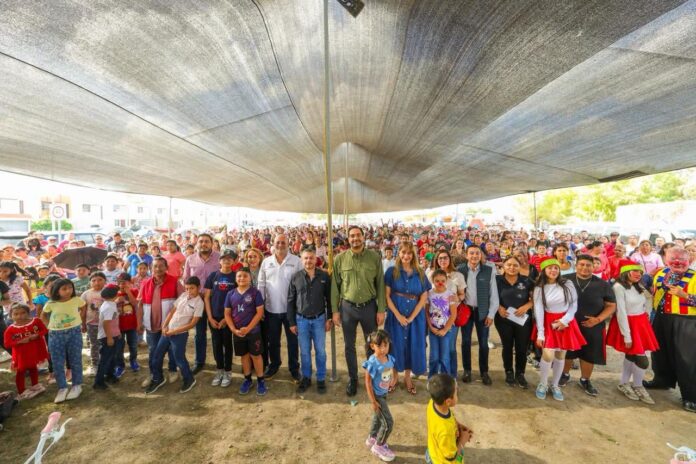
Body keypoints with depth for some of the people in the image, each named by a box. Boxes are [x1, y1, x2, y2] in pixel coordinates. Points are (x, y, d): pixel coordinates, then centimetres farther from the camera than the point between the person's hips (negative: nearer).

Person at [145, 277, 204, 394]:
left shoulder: (199, 303, -16)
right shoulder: (183, 295, 1)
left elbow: (192, 324, -16)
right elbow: (172, 311, 7)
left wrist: (174, 331, -15)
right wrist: (164, 326, -4)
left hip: (180, 334, -6)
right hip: (167, 331, 6)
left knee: (179, 358, 4)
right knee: (157, 355, 15)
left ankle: (189, 380, 27)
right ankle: (157, 379, 38)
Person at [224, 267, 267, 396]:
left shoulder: (255, 292, -10)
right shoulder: (231, 294, 1)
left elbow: (260, 312, -12)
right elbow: (227, 314, 4)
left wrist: (248, 328, -17)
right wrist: (233, 329, -8)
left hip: (253, 331, -3)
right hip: (237, 332, 4)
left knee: (255, 355, 5)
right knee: (244, 356, 17)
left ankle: (261, 381, 21)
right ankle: (247, 379, 33)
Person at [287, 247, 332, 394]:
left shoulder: (324, 276, -6)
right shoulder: (296, 277, -5)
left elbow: (329, 298, 0)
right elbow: (290, 301, 0)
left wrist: (329, 318, -2)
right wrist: (292, 322, 0)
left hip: (319, 319, 0)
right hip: (301, 320, 1)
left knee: (320, 351, 10)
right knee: (304, 351, 13)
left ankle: (321, 379, 26)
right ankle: (306, 378, 31)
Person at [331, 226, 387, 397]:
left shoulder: (374, 257, -6)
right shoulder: (340, 259, -6)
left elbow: (380, 284, -2)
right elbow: (335, 286, -1)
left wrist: (381, 310, -4)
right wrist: (335, 310, -2)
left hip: (369, 306, 0)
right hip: (347, 307, 0)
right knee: (349, 346, 15)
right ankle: (352, 378, 36)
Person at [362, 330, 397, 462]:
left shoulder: (390, 358, -11)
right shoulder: (372, 363, -30)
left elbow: (394, 370, 10)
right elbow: (368, 382, -23)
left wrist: (394, 379, -9)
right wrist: (373, 401, -20)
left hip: (384, 393, 7)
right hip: (377, 396, -7)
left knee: (378, 418, 26)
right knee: (388, 423, 1)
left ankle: (372, 439, 51)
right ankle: (378, 447, 25)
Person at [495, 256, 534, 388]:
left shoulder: (527, 281, -3)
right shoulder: (497, 280, -5)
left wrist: (526, 306, -16)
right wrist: (499, 307, -13)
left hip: (523, 320, 1)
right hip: (504, 319, 0)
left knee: (522, 348, 7)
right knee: (507, 347, 14)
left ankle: (520, 374, 29)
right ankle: (509, 372, 32)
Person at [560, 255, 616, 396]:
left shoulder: (602, 284, -3)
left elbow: (611, 306, 2)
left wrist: (598, 319, -12)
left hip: (593, 327, 1)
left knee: (589, 355, 13)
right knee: (567, 353, 13)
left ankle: (585, 380, 35)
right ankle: (565, 375, 37)